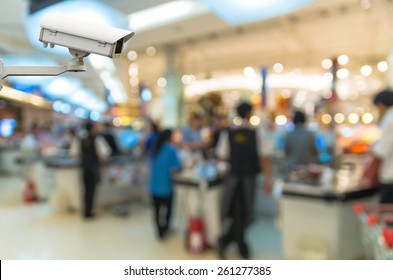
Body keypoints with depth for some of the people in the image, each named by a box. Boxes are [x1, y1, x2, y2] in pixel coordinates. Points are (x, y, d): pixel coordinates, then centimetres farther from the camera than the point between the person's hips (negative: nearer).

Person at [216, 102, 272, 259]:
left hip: (234, 177, 2)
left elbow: (222, 157, -6)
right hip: (250, 177, -1)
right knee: (245, 212, 12)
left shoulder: (227, 134, -4)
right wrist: (268, 178, -5)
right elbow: (263, 157, -10)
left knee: (237, 212, 14)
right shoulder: (256, 134, -8)